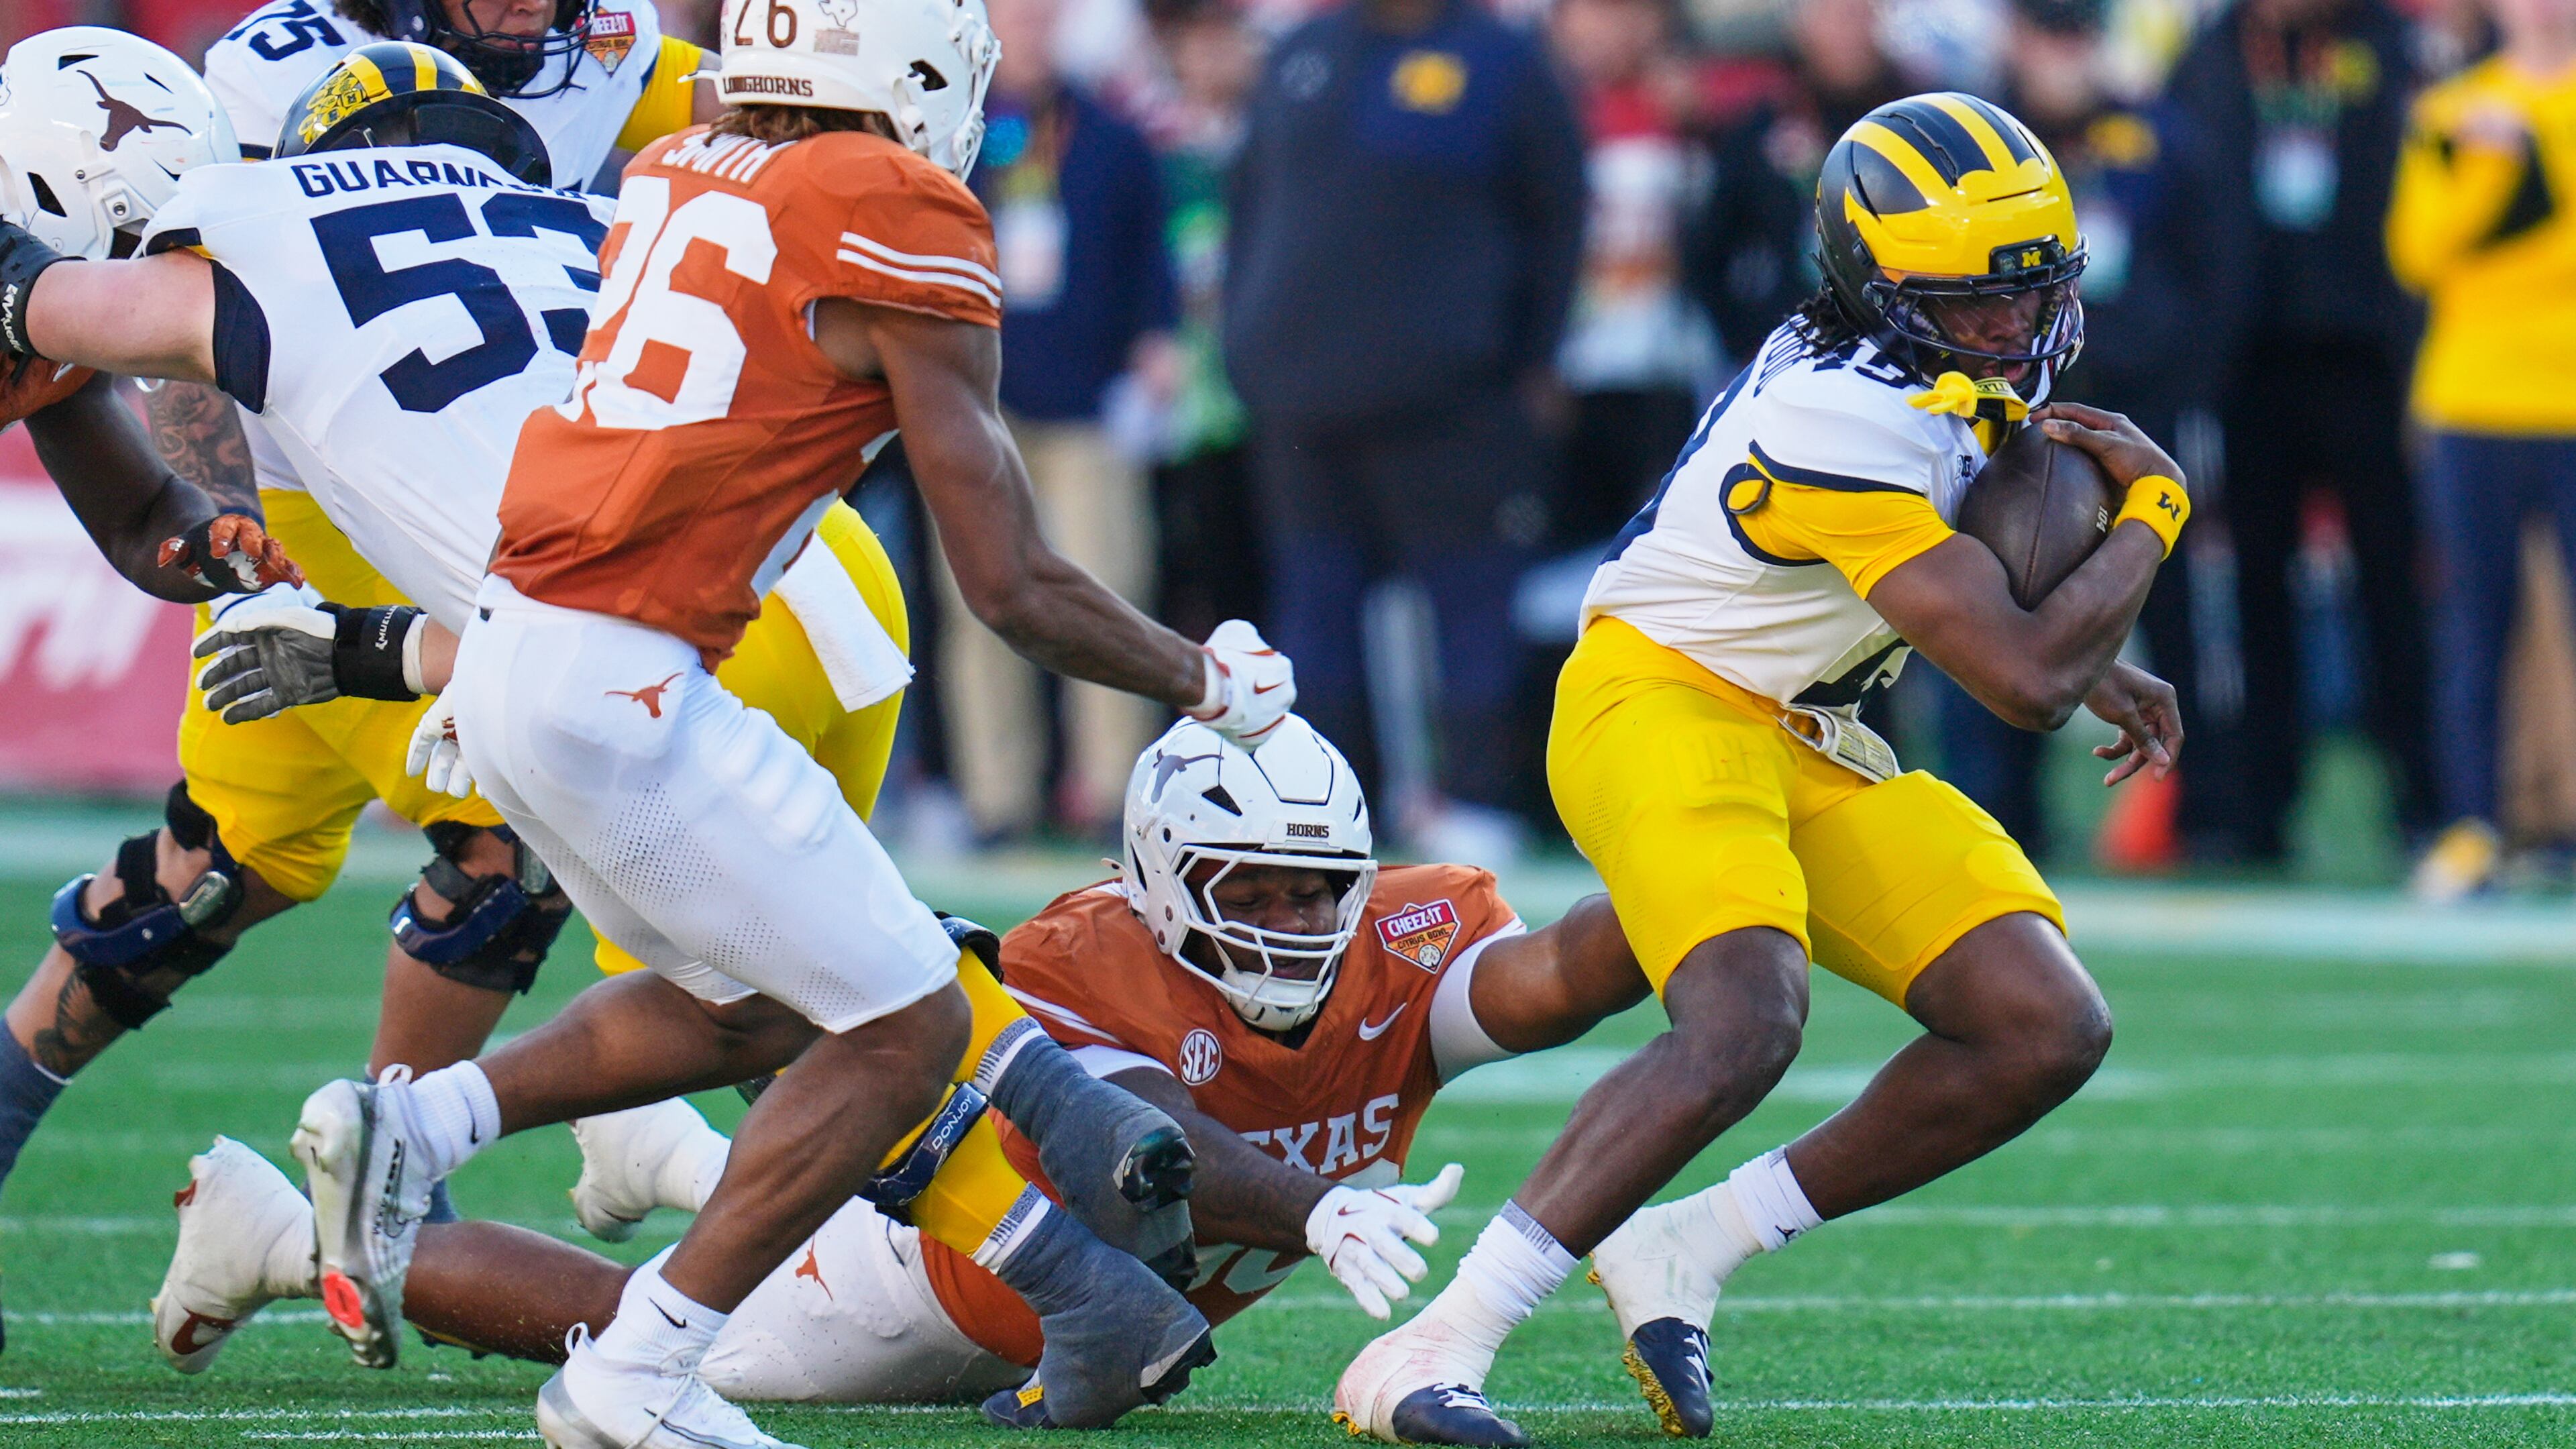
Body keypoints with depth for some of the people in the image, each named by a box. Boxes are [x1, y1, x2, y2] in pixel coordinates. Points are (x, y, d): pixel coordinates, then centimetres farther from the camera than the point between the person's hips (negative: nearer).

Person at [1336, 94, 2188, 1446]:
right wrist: (2149, 516, -13)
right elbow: (2026, 683, -27)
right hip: (1666, 708, -10)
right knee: (1742, 1028, -34)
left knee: (2047, 1032, -2)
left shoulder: (1950, 377, 2)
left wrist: (2097, 668, 13)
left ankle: (1685, 1249, 5)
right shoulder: (1847, 422, -28)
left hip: (1809, 748, 10)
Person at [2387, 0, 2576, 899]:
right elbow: (2417, 250, -3)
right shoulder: (2450, 112, 9)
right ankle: (2471, 827, 9)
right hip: (2472, 405, 1)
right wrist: (2486, 166, -14)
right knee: (2470, 622, 3)